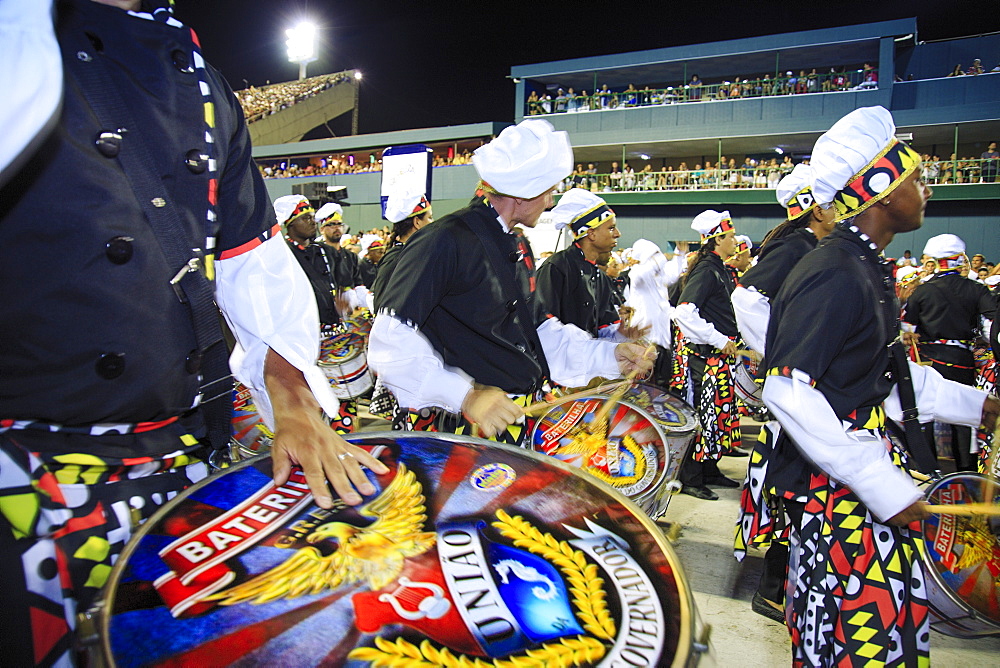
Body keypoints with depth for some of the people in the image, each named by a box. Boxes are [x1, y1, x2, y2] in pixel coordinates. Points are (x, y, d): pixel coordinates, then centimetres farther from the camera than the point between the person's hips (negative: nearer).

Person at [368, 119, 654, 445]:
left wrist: (610, 355, 9)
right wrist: (465, 396, -30)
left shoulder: (516, 250, 16)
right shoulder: (445, 241, -15)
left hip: (521, 421, 8)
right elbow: (391, 342, -21)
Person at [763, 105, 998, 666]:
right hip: (835, 488, -10)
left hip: (868, 470, 10)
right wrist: (884, 486, -25)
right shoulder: (834, 277, -22)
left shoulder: (867, 270, 12)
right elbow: (790, 394, -28)